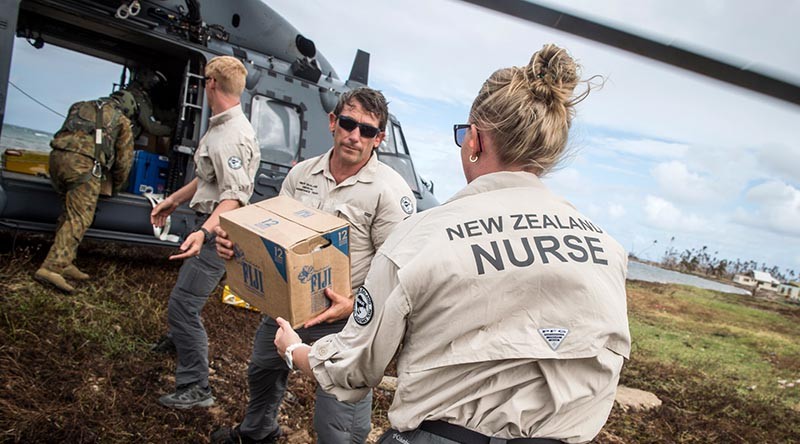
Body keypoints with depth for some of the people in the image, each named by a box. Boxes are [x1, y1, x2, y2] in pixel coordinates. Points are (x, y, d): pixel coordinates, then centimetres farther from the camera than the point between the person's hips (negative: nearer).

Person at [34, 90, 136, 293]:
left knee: (69, 213, 16)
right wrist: (116, 187, 32)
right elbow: (124, 158, 18)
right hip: (84, 162, -6)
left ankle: (64, 263, 15)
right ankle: (51, 267, -19)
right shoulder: (121, 120, 18)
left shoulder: (82, 107, 32)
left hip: (57, 155, 6)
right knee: (79, 219, -9)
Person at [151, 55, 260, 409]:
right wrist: (173, 200, 27)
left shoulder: (233, 136, -24)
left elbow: (236, 196, -31)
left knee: (182, 303, -9)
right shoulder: (219, 127, 10)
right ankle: (180, 340, 56)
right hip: (209, 223, 11)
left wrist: (204, 232, -43)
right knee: (184, 291, 29)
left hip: (220, 232, -11)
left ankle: (195, 387, 2)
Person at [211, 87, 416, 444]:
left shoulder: (390, 191, -17)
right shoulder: (302, 173, 2)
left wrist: (356, 305, -30)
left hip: (344, 321, -6)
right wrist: (235, 243, -9)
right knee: (262, 372, 30)